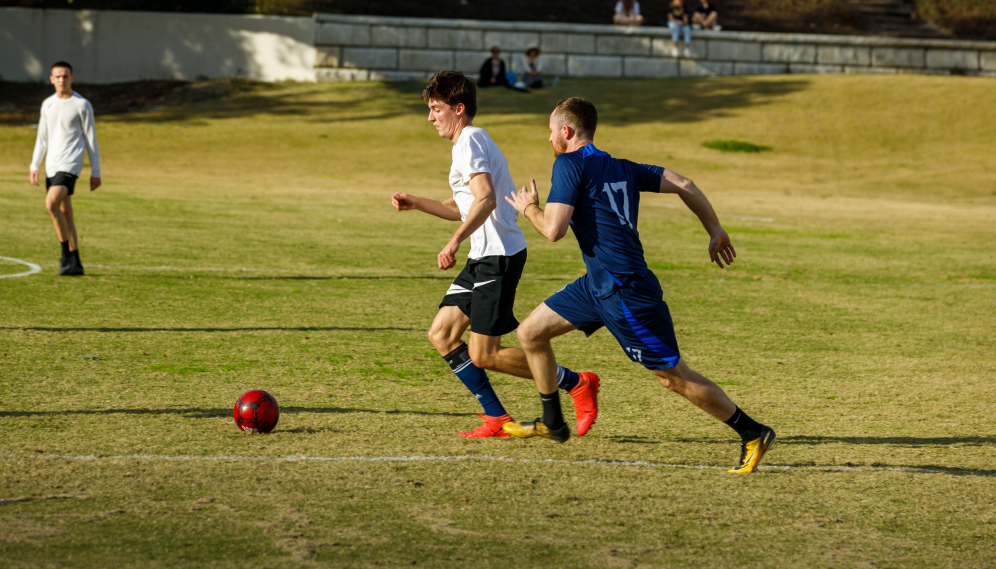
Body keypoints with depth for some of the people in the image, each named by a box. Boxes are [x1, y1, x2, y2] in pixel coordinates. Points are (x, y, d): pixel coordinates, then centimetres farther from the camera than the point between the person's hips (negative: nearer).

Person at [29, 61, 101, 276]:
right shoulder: (47, 104, 14)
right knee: (65, 213, 8)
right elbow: (42, 138, 20)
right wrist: (34, 166, 13)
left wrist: (96, 172, -2)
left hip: (70, 164, -6)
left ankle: (67, 255, -14)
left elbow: (91, 139, 0)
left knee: (51, 204, -23)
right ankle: (75, 264, 13)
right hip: (51, 167, 6)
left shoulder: (82, 105, -1)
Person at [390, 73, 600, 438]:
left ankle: (577, 384, 2)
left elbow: (485, 199, -28)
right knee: (441, 334, 6)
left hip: (499, 257, -10)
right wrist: (416, 203, 23)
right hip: (485, 257, 10)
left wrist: (455, 241, -36)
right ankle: (496, 419, 6)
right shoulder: (471, 141, 21)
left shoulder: (469, 141, -12)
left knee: (483, 355, -8)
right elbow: (463, 209, 31)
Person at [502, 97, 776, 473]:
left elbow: (553, 229, -18)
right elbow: (683, 185, 10)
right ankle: (552, 423, 25)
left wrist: (529, 209, 3)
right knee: (530, 333, 13)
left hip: (624, 291, -9)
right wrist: (716, 231, 18)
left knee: (673, 376, -2)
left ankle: (753, 434, 6)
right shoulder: (621, 168, 14)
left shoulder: (569, 164, -10)